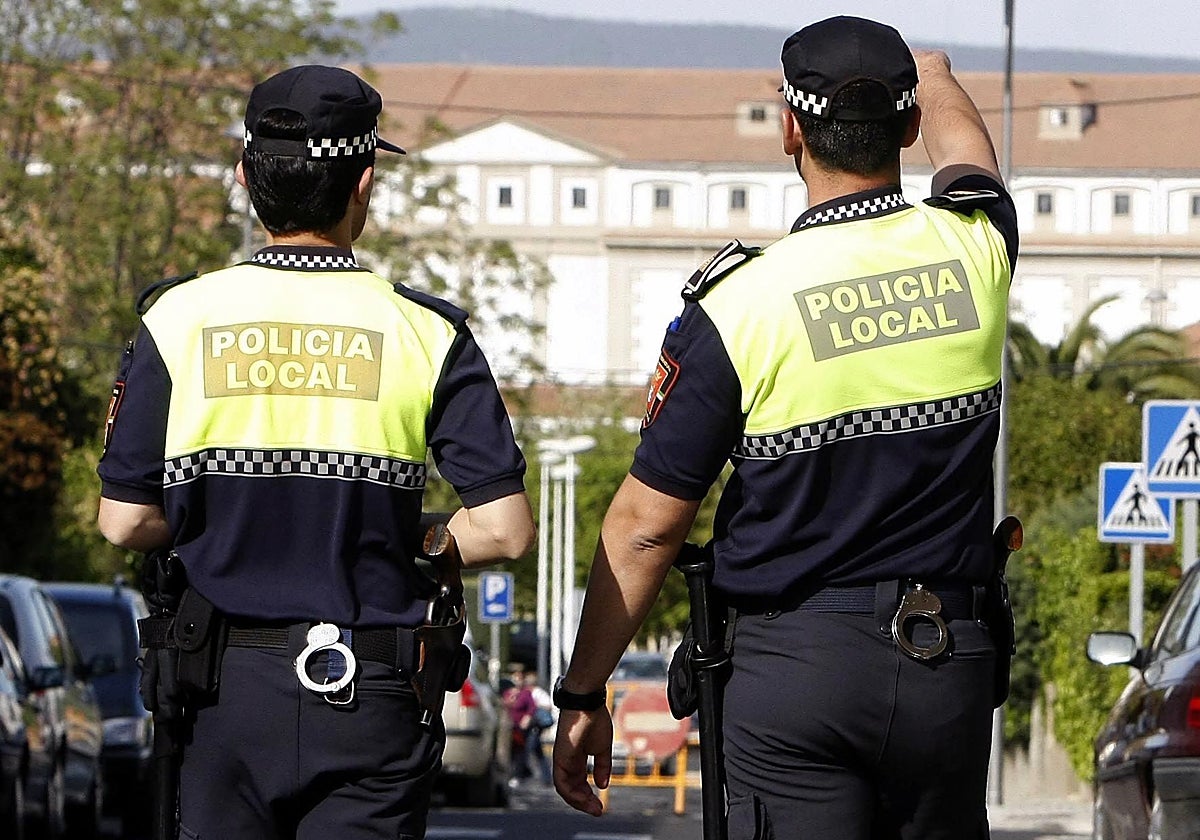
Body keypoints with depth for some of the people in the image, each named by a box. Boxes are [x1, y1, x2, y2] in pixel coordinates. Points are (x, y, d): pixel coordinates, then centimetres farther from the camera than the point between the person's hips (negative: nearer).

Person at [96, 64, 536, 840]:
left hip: (227, 689, 1)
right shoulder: (426, 332, -4)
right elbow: (504, 530, -8)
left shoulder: (181, 320, -1)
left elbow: (125, 522, 0)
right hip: (371, 702, -1)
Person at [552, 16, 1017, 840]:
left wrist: (582, 694, 5)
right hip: (950, 664, 4)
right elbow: (963, 144, 27)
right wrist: (937, 81, 50)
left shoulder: (740, 302, -11)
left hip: (792, 667, -3)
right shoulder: (972, 247, -1)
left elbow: (646, 524, -6)